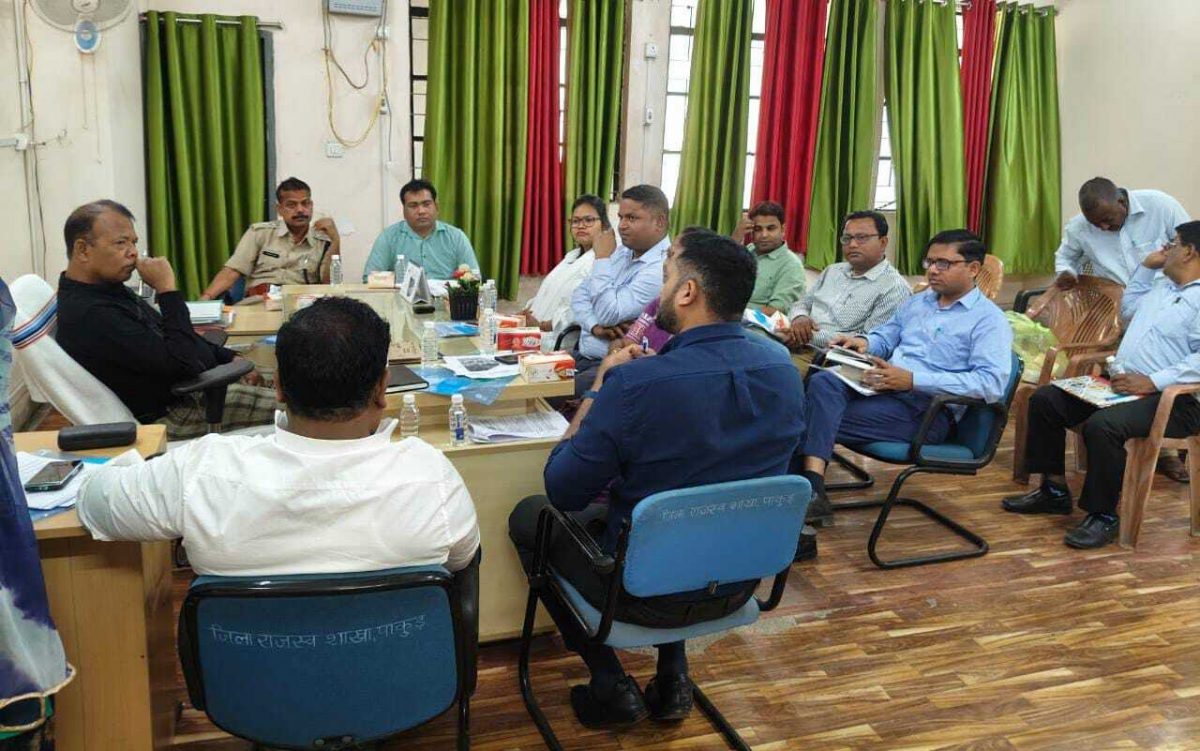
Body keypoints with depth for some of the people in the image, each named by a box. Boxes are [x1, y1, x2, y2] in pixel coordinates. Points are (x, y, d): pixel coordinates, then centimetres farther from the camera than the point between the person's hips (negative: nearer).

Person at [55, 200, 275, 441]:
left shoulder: (109, 289, 7)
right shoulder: (90, 314, -26)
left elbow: (165, 336, 18)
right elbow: (183, 362, -28)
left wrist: (229, 358, 9)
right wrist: (166, 288, -24)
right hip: (169, 418, -10)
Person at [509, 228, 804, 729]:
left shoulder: (636, 383, -29)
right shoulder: (783, 368, -9)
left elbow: (562, 491, -16)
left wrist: (600, 388, -5)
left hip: (646, 592, -5)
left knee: (527, 515, 19)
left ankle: (611, 687, 17)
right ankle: (672, 675, 27)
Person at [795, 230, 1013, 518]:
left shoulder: (989, 319, -2)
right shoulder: (916, 302, 22)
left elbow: (992, 383, -15)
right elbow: (885, 337, 32)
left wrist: (913, 380, -22)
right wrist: (864, 343, 4)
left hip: (927, 410, -6)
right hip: (881, 386, 6)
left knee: (826, 419, -24)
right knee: (823, 382, -27)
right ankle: (810, 487, -41)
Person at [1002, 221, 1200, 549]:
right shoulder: (1160, 285, 19)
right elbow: (1128, 310, 39)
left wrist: (1153, 381, -27)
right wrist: (1146, 266, 28)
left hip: (1172, 399, -10)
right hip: (1123, 384, 10)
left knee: (1102, 425, -36)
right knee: (1045, 399, 3)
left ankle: (1104, 516, -17)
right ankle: (1054, 491, 11)